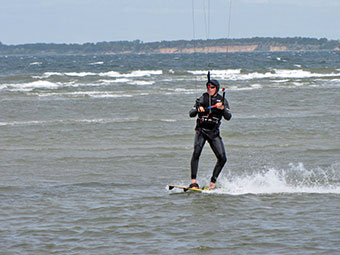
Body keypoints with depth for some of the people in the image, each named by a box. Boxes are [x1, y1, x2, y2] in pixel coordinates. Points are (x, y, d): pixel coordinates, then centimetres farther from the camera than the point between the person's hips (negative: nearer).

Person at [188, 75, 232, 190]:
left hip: (214, 133, 2)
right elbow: (191, 114, -1)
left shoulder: (222, 100, 5)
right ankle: (193, 181, -26)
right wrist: (198, 110, -22)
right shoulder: (202, 99, 5)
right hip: (201, 130, -2)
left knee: (222, 158, -9)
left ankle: (213, 182, 7)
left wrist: (222, 108, -23)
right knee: (196, 152, -25)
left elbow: (228, 117, -6)